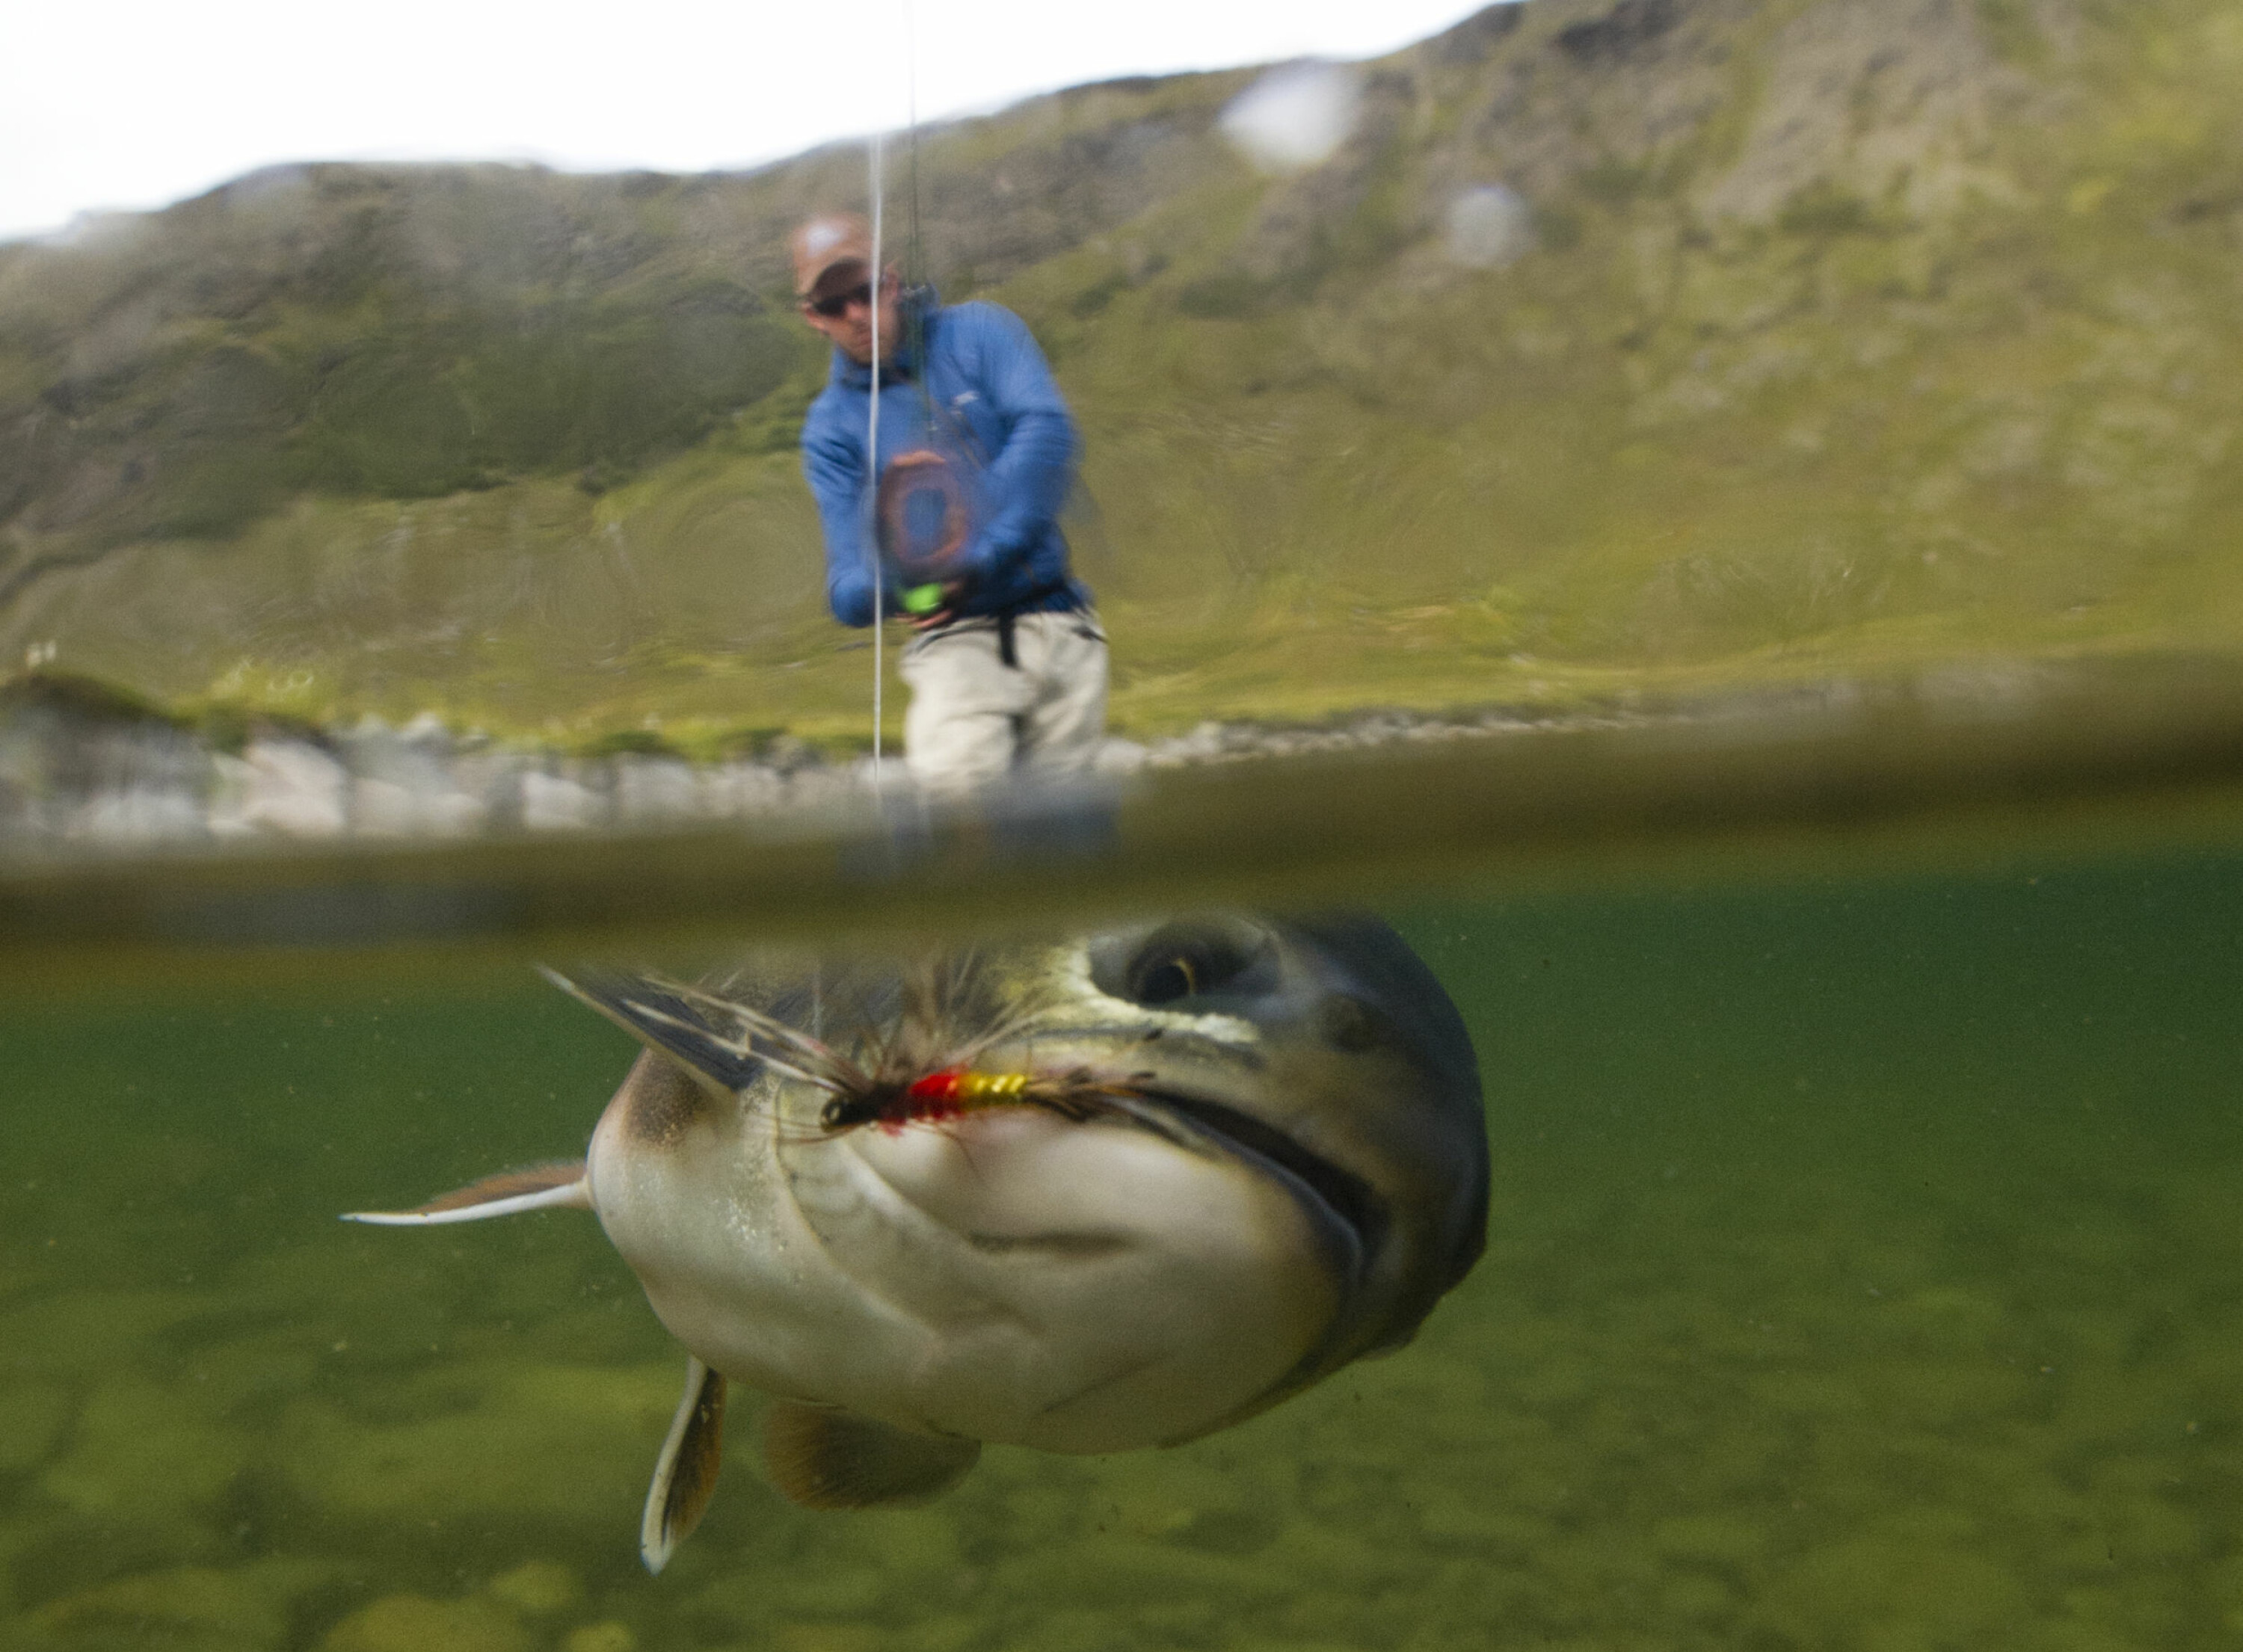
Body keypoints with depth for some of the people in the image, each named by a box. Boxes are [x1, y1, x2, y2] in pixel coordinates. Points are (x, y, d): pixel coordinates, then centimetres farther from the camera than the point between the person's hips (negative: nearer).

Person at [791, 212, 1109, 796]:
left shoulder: (978, 333, 6)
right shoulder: (831, 426, 6)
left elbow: (1047, 431, -12)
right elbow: (848, 593, -2)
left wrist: (981, 559, -22)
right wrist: (893, 585, -27)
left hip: (1058, 627, 1)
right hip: (955, 642, -1)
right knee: (956, 781, -26)